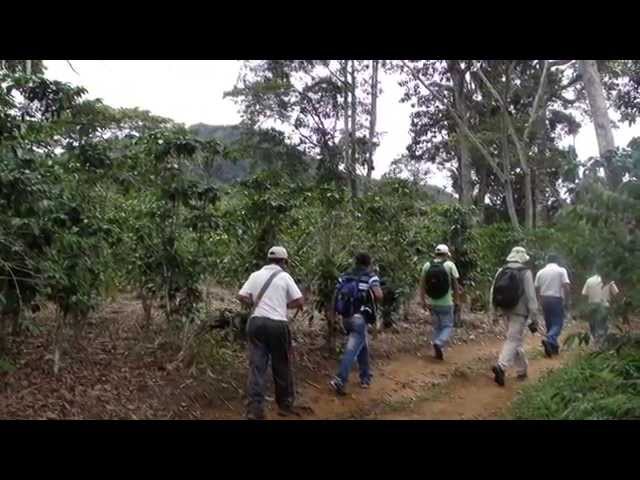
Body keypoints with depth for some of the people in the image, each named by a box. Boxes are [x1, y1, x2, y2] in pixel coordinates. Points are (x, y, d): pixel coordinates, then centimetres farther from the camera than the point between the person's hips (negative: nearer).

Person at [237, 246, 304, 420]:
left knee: (256, 366, 4)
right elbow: (300, 301, -3)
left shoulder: (255, 275, 9)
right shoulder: (284, 276, 0)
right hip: (277, 324, -3)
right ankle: (285, 405, 23)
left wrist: (256, 304, 14)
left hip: (256, 322, 3)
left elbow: (241, 296, 2)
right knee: (282, 367, 11)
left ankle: (254, 409, -1)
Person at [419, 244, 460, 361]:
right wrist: (456, 299, 7)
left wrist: (423, 301, 5)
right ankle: (439, 343, -19)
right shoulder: (450, 265, -7)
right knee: (447, 326, 6)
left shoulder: (427, 265, 1)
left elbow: (422, 284, 0)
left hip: (432, 303, 4)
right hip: (446, 303, -4)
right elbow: (455, 284, -5)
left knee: (437, 326, 17)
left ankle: (438, 351, 18)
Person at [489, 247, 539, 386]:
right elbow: (531, 297, -11)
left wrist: (494, 313, 12)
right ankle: (501, 367, -27)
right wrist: (534, 319, -7)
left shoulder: (501, 271, 5)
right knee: (513, 340, -7)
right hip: (519, 312, -5)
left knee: (516, 339, 18)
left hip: (506, 311, 5)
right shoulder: (525, 272, -9)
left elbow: (493, 293, 5)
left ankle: (522, 370, 28)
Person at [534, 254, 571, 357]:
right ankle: (549, 340, -28)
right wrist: (566, 301, -4)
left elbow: (536, 288, 5)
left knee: (549, 324, 14)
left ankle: (553, 346, 19)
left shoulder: (541, 272, 7)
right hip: (557, 299, -4)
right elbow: (566, 286, -12)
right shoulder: (561, 271, -3)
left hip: (544, 300, 4)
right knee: (557, 323, -3)